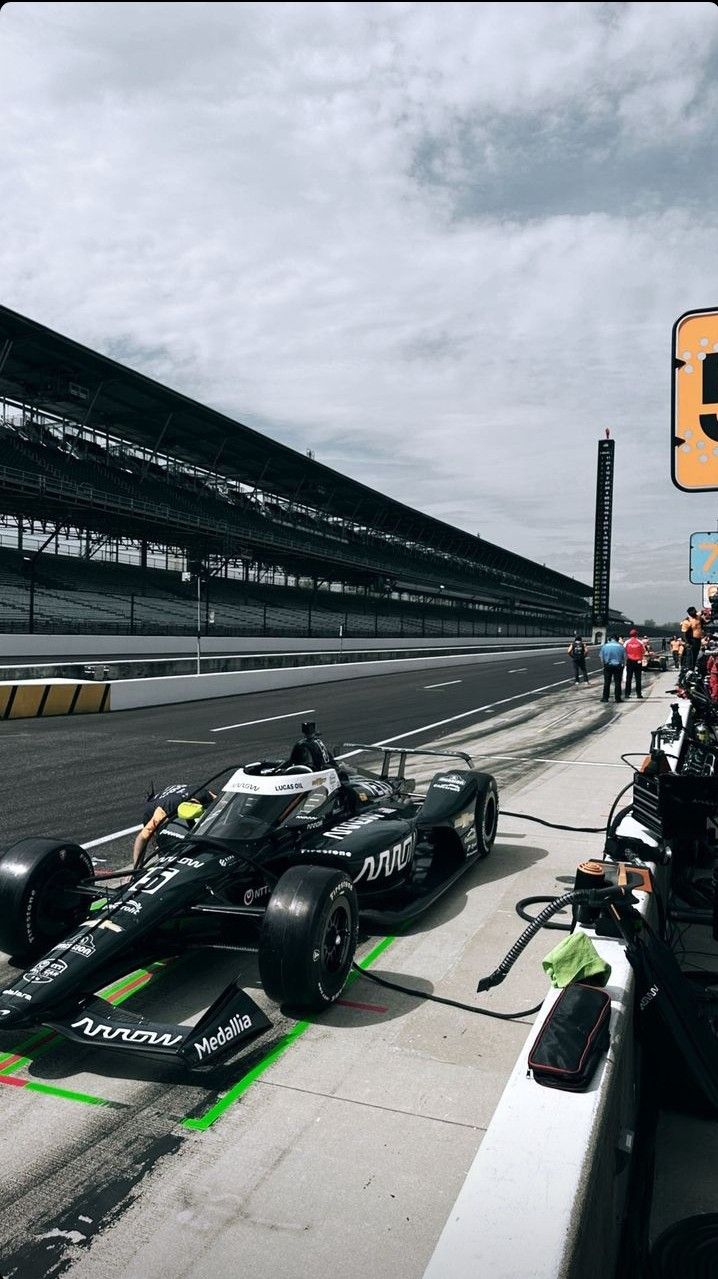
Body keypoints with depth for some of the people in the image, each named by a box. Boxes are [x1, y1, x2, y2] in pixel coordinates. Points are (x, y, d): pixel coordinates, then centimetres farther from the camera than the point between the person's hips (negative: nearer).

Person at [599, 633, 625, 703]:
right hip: (618, 666, -1)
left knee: (607, 682, 7)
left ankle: (605, 697, 8)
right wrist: (623, 665, 14)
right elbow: (624, 657, 1)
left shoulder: (604, 646, -1)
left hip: (608, 666, 1)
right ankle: (617, 698, 6)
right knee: (617, 682, 4)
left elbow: (601, 657, 3)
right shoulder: (621, 646, -3)